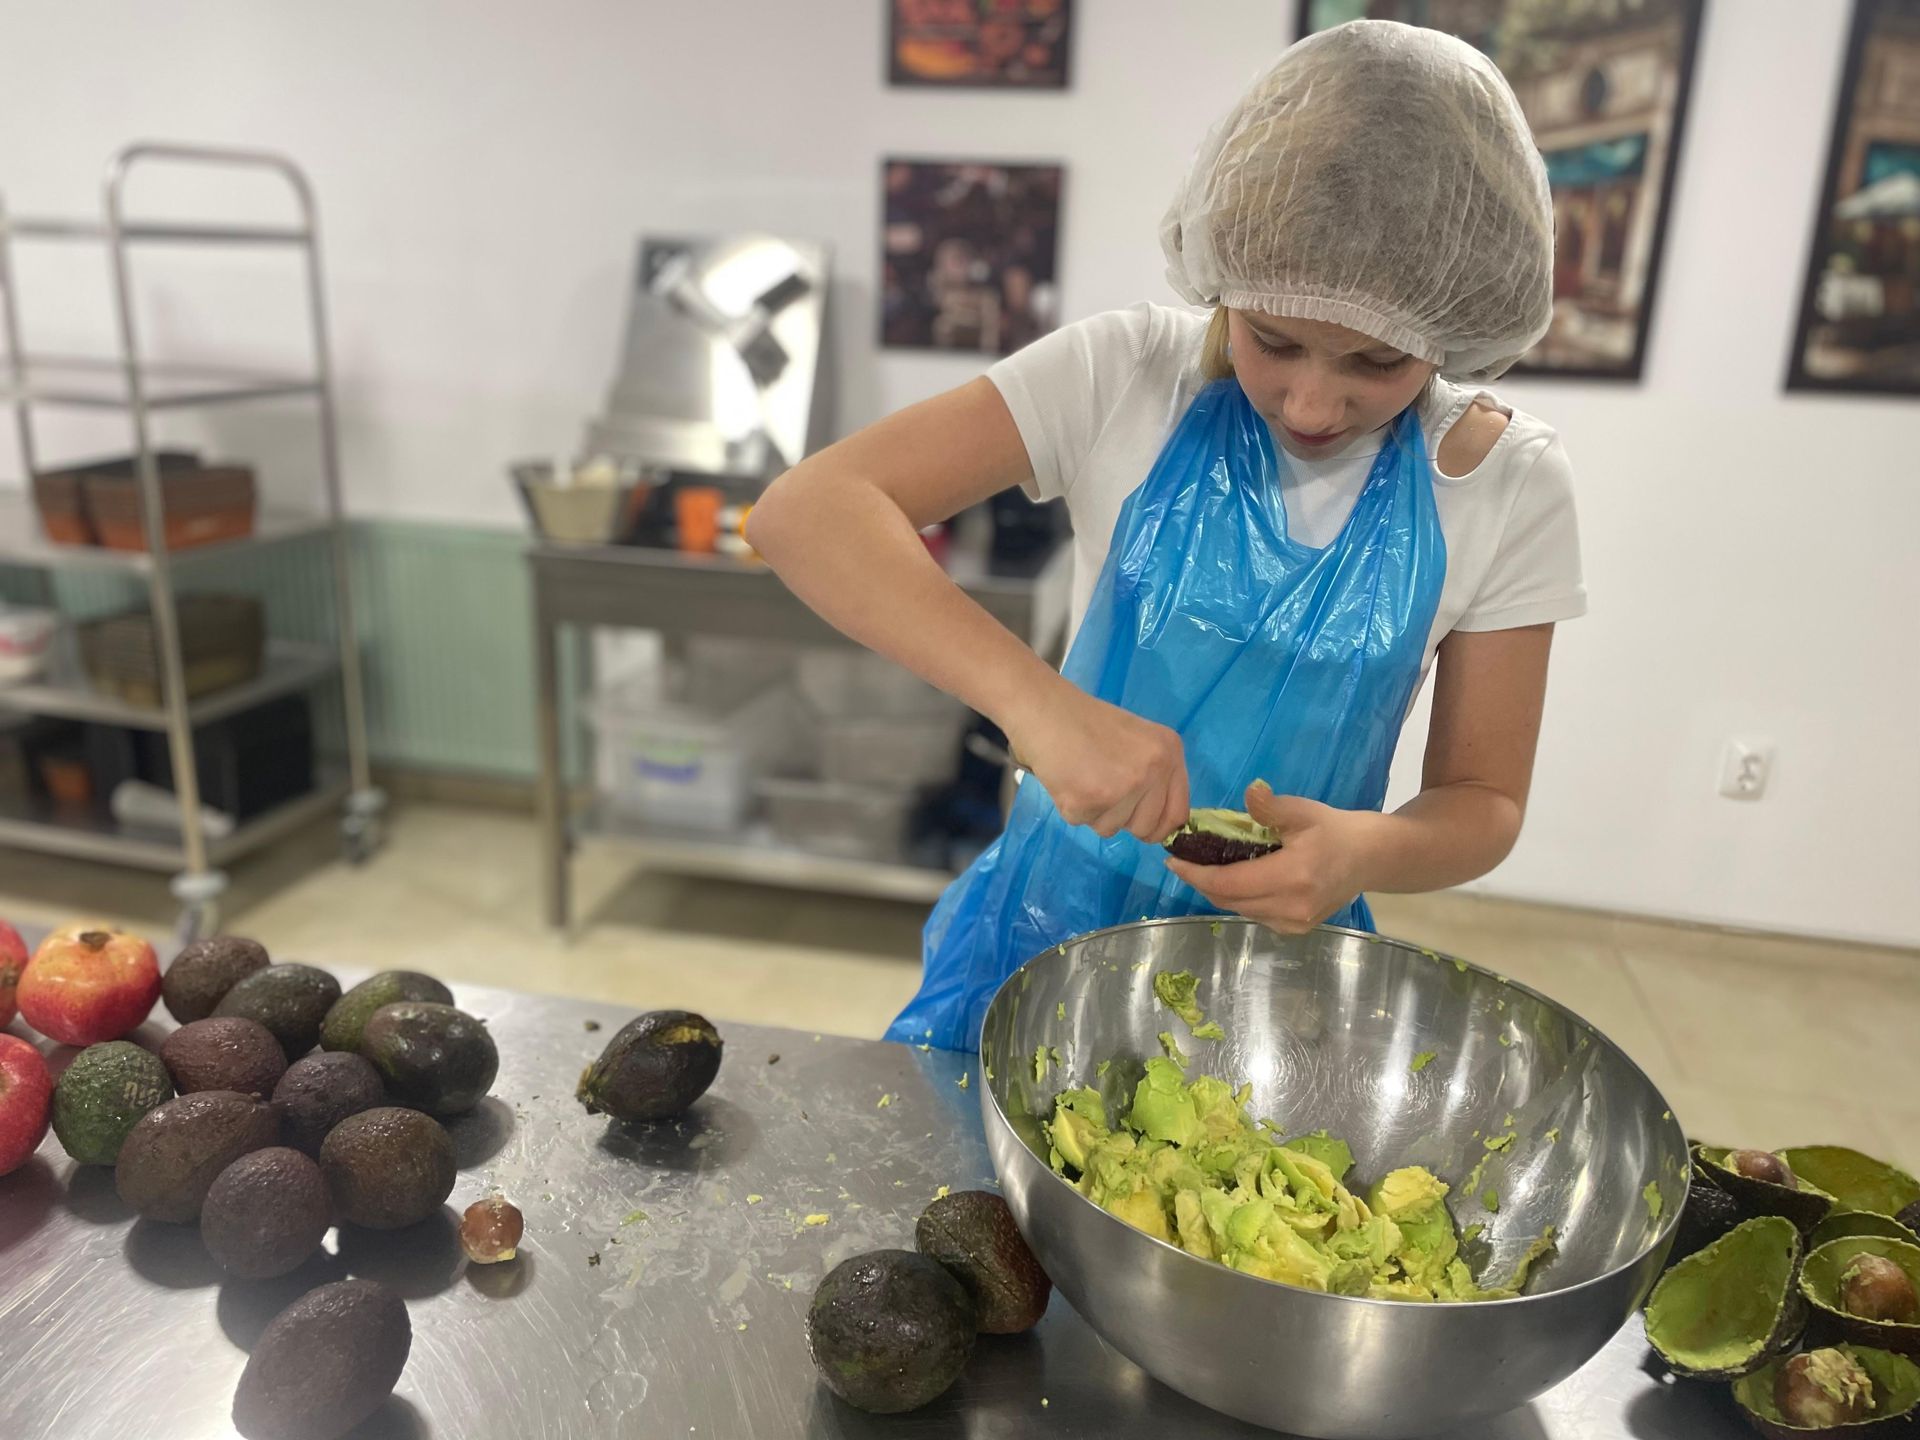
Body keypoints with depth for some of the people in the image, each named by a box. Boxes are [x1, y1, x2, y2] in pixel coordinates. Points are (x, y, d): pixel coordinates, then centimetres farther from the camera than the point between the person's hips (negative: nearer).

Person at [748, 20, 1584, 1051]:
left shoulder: (1505, 483, -11)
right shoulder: (1127, 377, -15)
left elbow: (1483, 800, -4)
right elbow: (806, 511, -23)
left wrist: (1371, 850, -27)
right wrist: (1033, 696, -39)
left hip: (1286, 964, 0)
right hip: (1052, 925, 0)